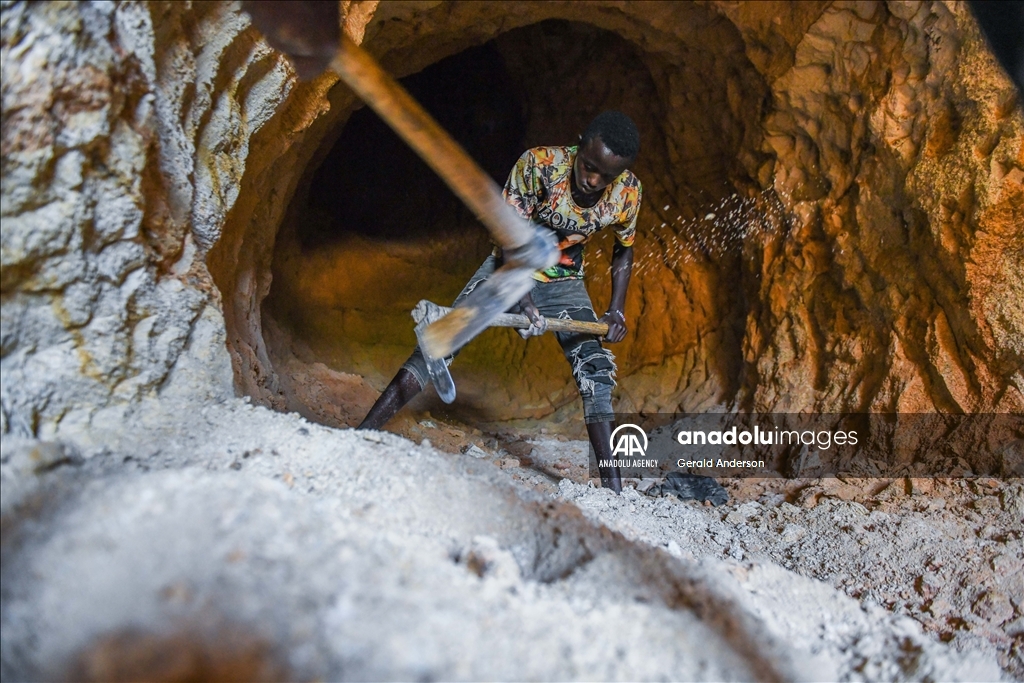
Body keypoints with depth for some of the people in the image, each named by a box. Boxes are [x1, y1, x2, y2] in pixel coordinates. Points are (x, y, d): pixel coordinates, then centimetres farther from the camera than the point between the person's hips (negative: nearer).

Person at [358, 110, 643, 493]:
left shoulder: (628, 193, -17)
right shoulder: (538, 164, -28)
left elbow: (624, 249, 3)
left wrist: (617, 311, -4)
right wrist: (525, 302, -36)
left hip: (564, 283, 3)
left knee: (597, 369, -11)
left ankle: (613, 487, -5)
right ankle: (363, 431, -13)